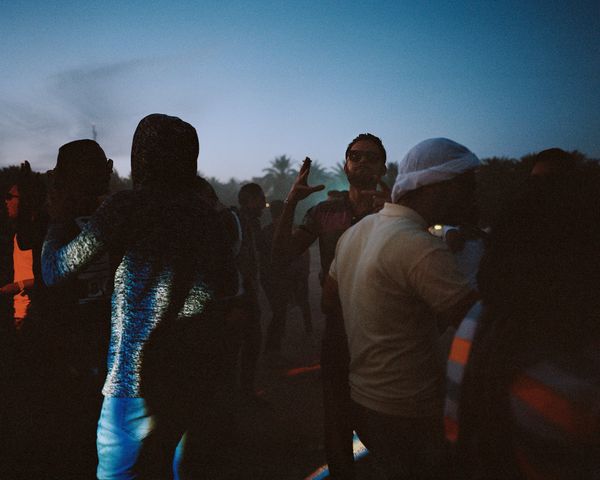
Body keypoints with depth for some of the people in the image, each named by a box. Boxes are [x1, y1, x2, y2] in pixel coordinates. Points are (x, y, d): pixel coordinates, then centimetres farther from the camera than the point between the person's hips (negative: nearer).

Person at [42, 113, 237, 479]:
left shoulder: (128, 206, -10)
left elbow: (54, 272, -2)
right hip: (198, 375, 6)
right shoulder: (209, 216, 5)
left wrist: (57, 219, 13)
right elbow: (230, 289, 13)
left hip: (139, 376, -6)